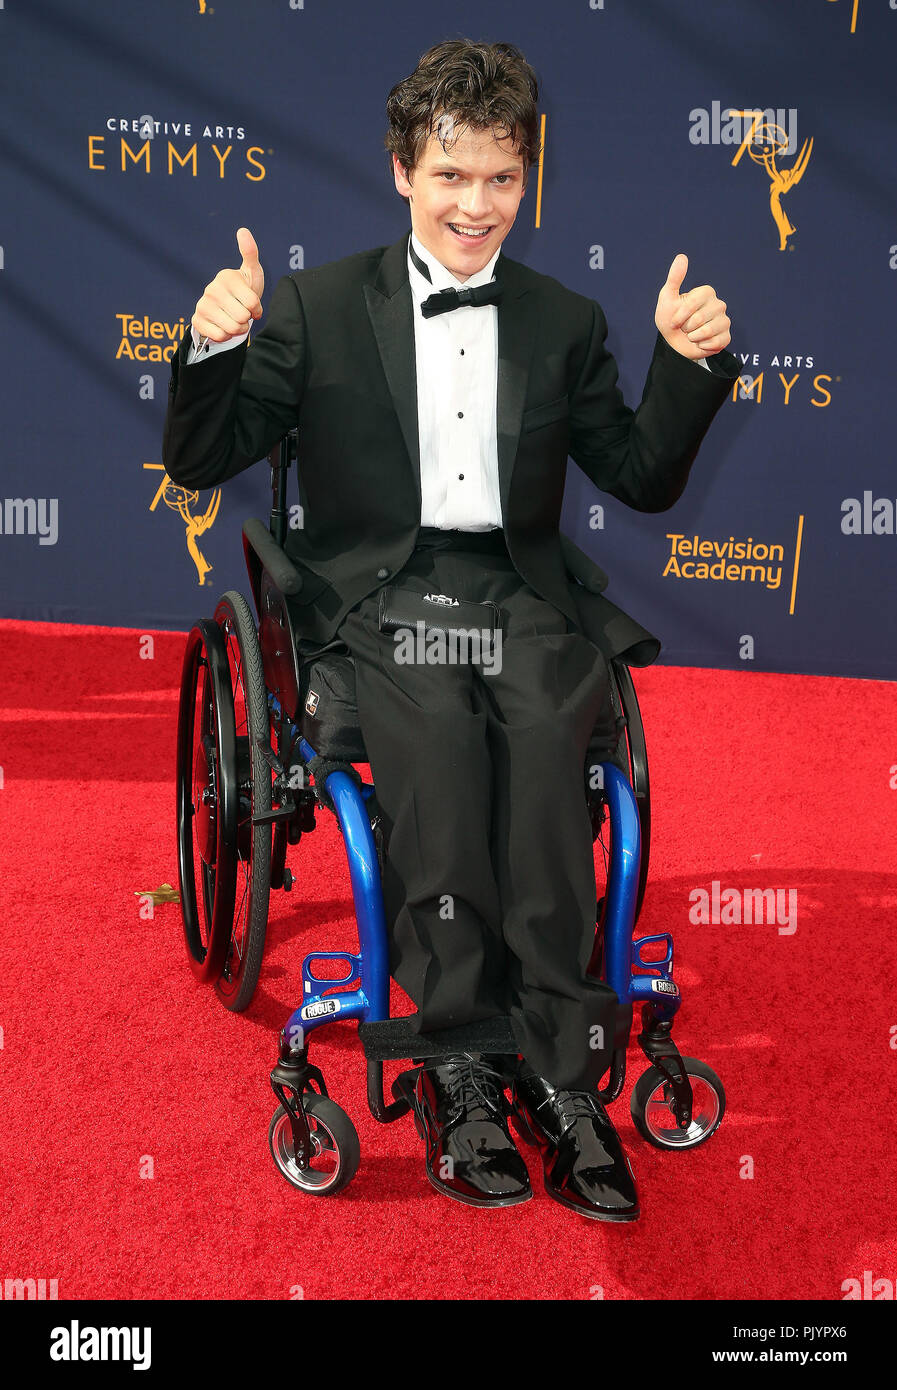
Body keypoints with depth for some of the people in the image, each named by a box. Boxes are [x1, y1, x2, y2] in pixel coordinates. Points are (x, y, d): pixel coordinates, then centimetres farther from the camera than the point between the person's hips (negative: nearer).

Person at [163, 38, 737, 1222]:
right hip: (376, 591, -1)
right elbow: (202, 464, 6)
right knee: (437, 723, -35)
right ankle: (455, 1056, -27)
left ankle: (559, 1064, -29)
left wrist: (689, 364, 0)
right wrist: (214, 348, -14)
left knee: (545, 726, -33)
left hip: (516, 589, 2)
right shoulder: (317, 306, 9)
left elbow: (644, 479, 17)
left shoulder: (565, 323, 16)